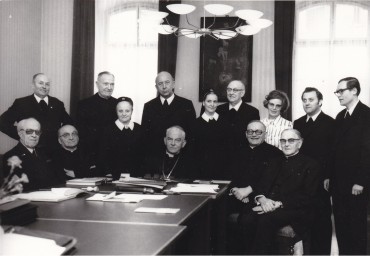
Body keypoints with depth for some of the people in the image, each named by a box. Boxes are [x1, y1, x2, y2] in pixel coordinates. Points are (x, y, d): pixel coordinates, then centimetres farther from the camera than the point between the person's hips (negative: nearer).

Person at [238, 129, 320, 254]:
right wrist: (261, 198, -10)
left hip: (294, 210, -4)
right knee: (247, 219, -29)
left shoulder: (310, 165, 9)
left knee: (266, 220, -35)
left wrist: (279, 204, -16)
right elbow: (261, 185, 16)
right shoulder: (274, 162, 26)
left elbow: (307, 197, -3)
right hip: (266, 206, 4)